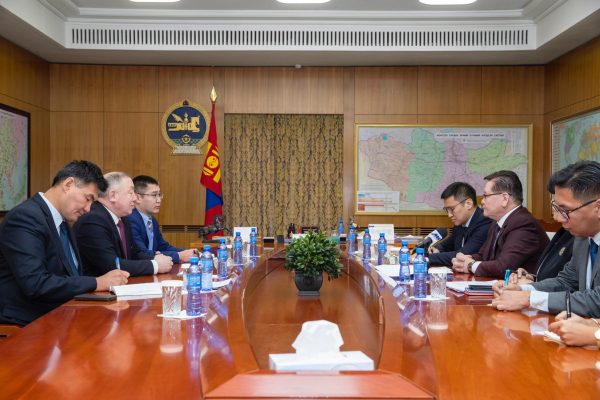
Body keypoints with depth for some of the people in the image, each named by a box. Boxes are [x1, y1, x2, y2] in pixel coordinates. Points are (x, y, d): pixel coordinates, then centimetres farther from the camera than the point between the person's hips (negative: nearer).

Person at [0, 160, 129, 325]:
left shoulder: (61, 221, 12)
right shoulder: (25, 217, -15)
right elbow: (35, 284, -24)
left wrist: (107, 282, -4)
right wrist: (96, 283, -19)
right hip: (27, 324, -8)